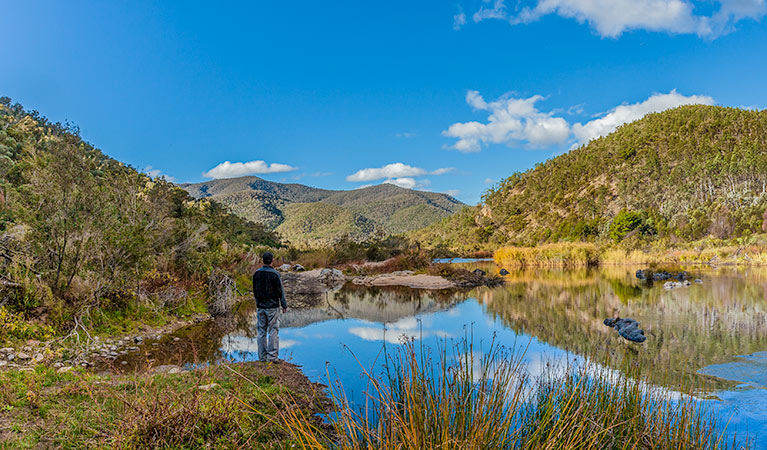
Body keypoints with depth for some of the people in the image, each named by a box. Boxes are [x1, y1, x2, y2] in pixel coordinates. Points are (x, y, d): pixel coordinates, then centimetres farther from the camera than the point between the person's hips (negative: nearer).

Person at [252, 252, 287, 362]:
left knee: (262, 331, 10)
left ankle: (262, 356, 14)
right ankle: (272, 356, 0)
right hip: (272, 307, -5)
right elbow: (280, 291, -9)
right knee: (273, 331, 1)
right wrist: (284, 305, -1)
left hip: (261, 307, 5)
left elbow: (255, 291, 10)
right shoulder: (274, 274, -12)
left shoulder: (256, 273, 2)